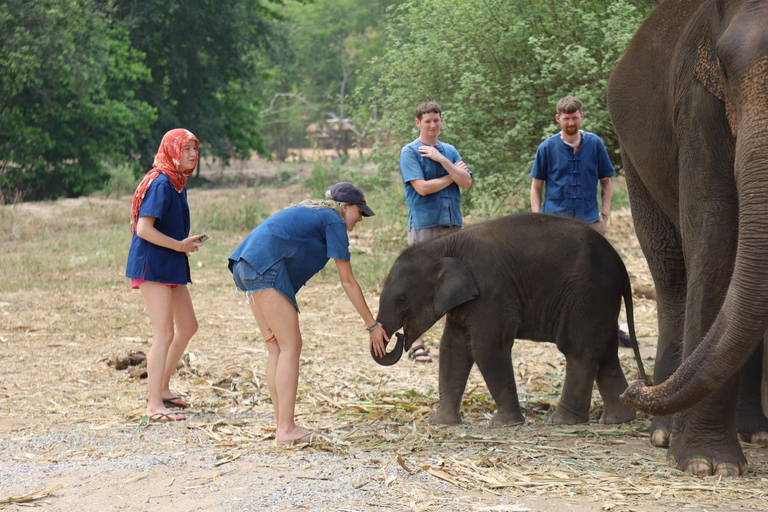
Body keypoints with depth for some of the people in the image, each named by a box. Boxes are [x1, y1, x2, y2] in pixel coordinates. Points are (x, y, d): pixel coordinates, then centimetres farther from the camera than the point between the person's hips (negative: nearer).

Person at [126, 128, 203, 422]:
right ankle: (154, 406, -8)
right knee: (164, 334, -11)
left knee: (188, 327, 17)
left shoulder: (177, 183, 12)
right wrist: (181, 246, -16)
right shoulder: (160, 183, -17)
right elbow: (144, 229, -24)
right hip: (152, 265, -10)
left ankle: (162, 389, 28)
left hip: (171, 266, 10)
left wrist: (187, 244, 3)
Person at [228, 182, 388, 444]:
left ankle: (282, 425, 13)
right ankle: (286, 429, -10)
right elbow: (348, 282, 1)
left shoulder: (309, 213, 29)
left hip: (245, 265, 10)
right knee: (291, 346, -7)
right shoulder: (334, 221, 2)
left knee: (276, 348, 12)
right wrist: (372, 325, 6)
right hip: (265, 265, -10)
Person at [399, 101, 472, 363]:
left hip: (452, 223, 5)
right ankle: (416, 343, -1)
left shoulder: (449, 151, 14)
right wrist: (452, 175, -2)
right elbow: (422, 187, -13)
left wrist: (442, 159, -9)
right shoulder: (410, 152, -2)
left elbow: (466, 182, 1)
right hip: (424, 224, -5)